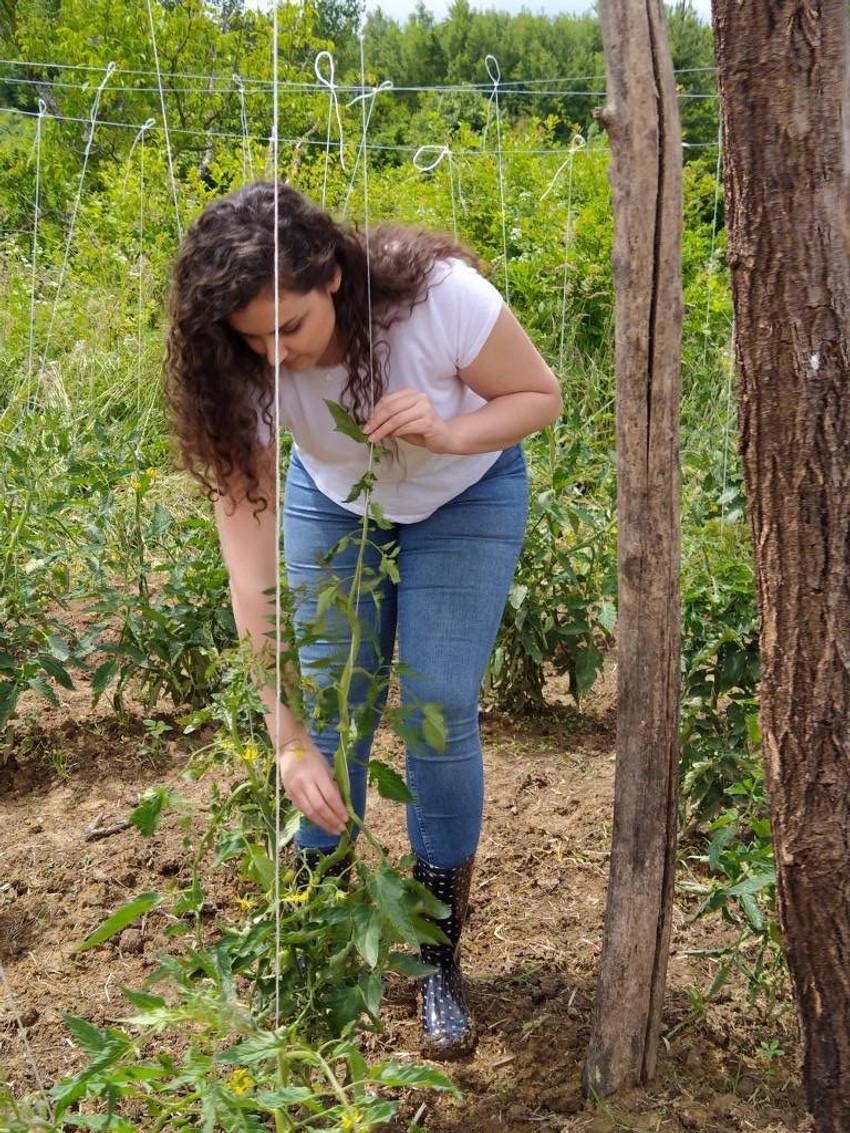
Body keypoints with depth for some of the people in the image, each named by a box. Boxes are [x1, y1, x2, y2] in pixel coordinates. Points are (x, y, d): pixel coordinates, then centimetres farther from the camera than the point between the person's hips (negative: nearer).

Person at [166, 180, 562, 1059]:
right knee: (330, 711, -3)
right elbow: (251, 565, -31)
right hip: (332, 500, 2)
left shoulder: (439, 296, -36)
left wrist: (449, 434, -39)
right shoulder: (240, 369, -29)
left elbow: (541, 395, -17)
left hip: (466, 497, -2)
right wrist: (289, 739, -35)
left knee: (438, 714, -10)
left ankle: (437, 962, 8)